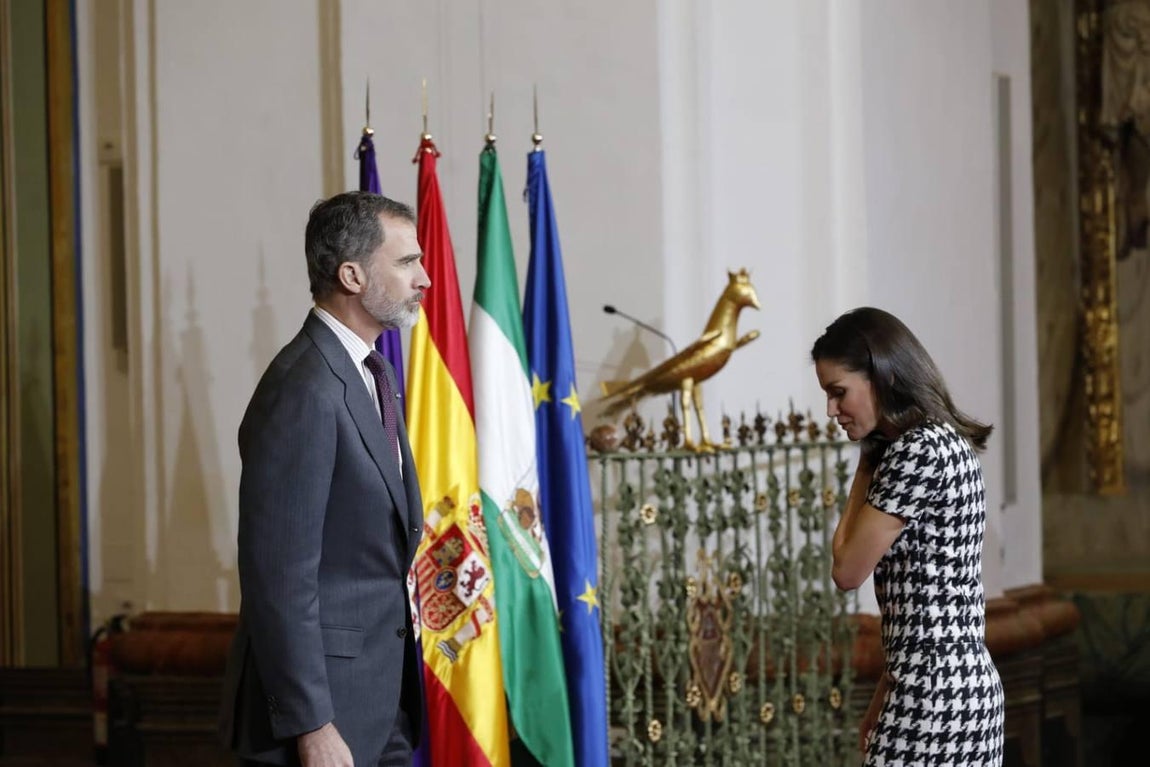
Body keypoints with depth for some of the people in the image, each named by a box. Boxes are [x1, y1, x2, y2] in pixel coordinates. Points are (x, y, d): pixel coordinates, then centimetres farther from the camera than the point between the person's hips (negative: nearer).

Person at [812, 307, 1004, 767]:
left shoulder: (918, 450, -15)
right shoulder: (942, 442, 15)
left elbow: (848, 569, -10)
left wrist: (867, 464, -1)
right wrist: (883, 703, 18)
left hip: (935, 693, -10)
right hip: (961, 682, 10)